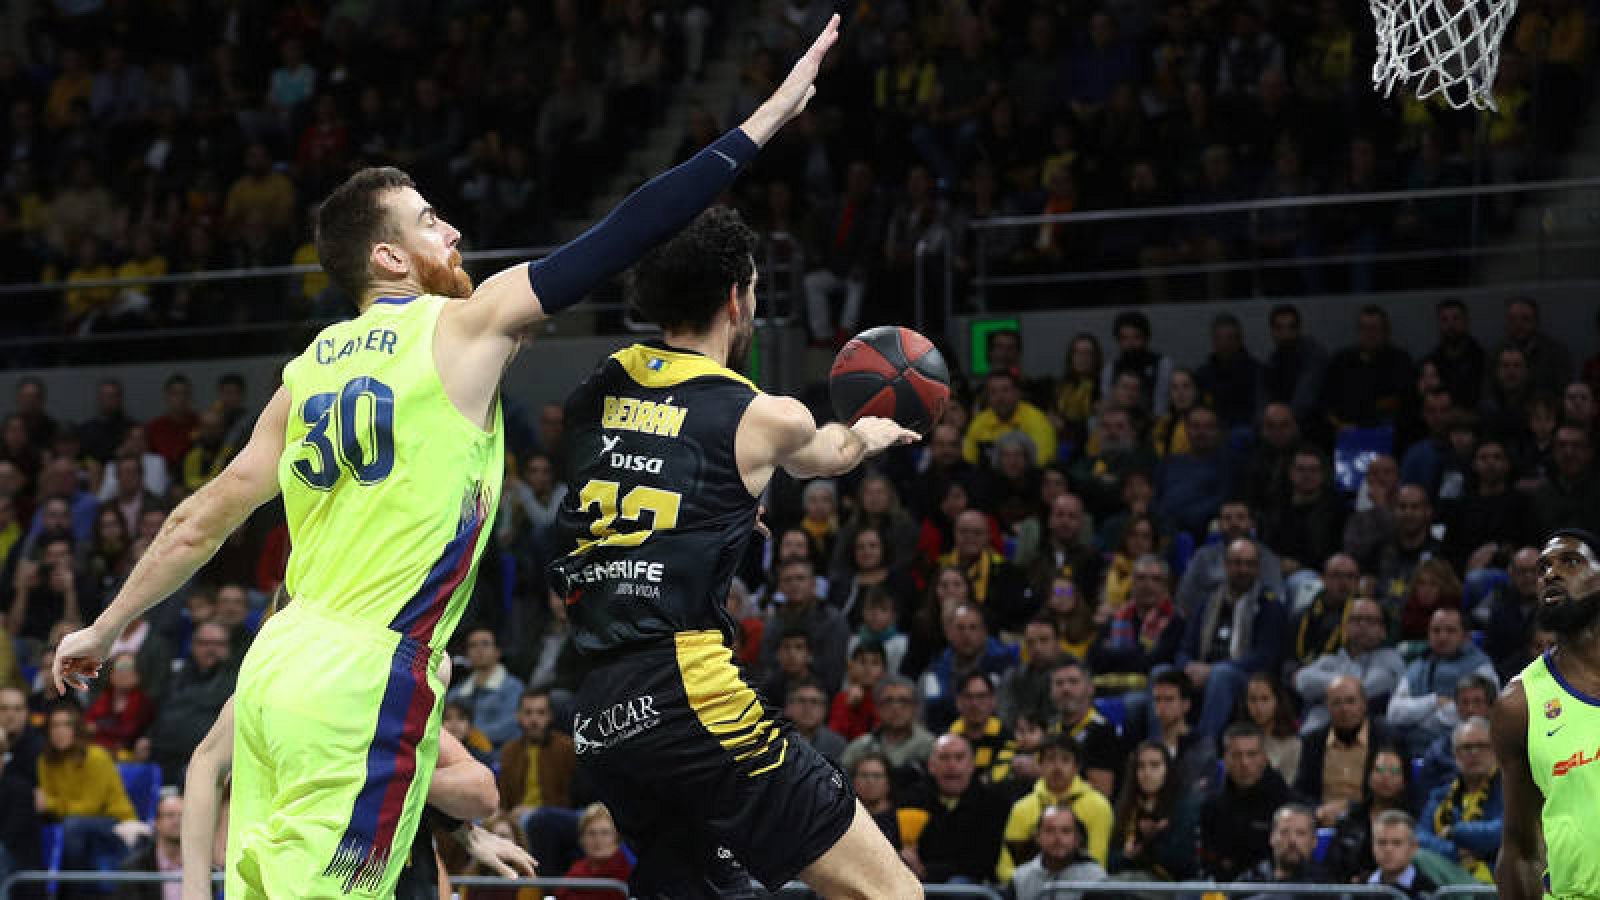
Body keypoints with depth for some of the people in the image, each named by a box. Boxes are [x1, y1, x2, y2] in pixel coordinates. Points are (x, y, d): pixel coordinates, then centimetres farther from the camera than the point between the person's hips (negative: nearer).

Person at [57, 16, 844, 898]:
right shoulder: (465, 327, -4)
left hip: (275, 663, 7)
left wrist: (103, 630, 27)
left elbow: (203, 518, 16)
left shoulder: (311, 368, 14)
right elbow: (621, 238, -5)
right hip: (365, 686, -7)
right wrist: (764, 122, -2)